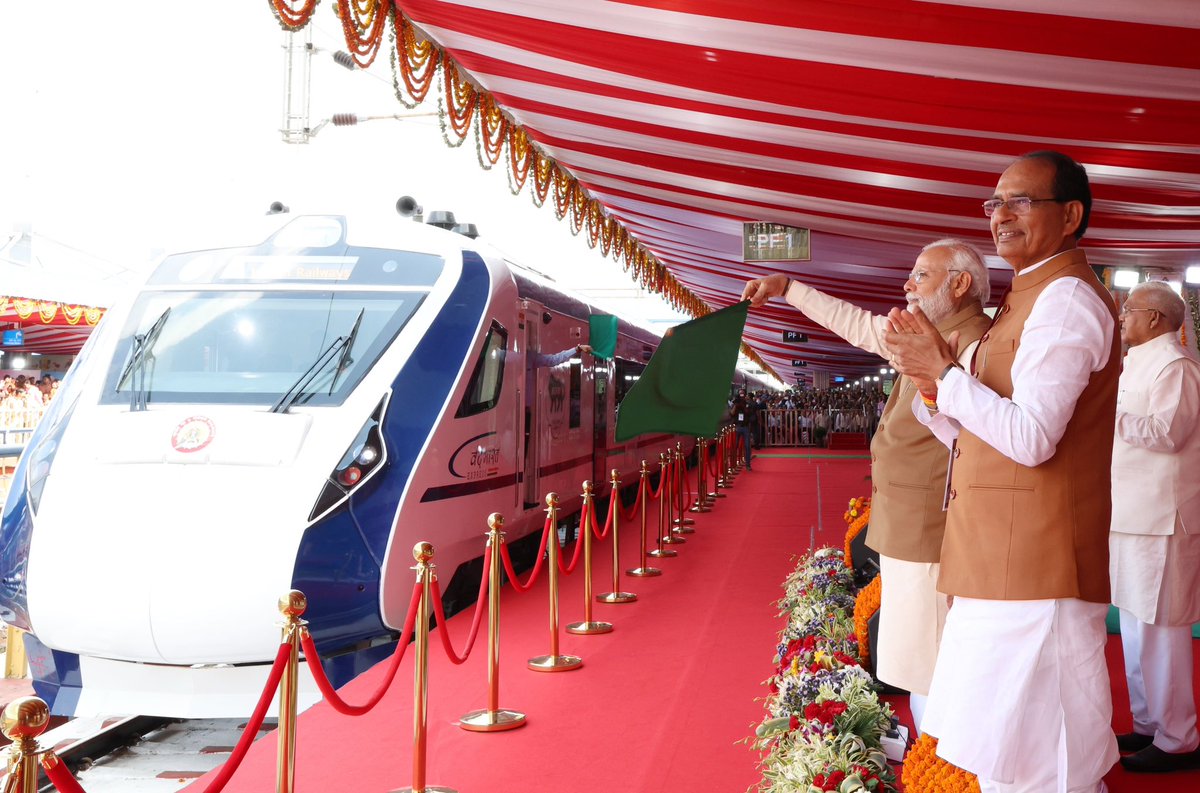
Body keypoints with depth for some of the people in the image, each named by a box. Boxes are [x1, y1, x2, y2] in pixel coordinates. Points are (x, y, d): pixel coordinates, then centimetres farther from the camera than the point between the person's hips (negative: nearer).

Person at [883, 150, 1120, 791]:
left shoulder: (1067, 299, -12)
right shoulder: (1025, 302, 19)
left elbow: (1030, 437, -23)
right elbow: (978, 435, 20)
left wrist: (944, 372, -13)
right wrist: (930, 381, 3)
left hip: (1034, 564, -10)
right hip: (999, 564, 10)